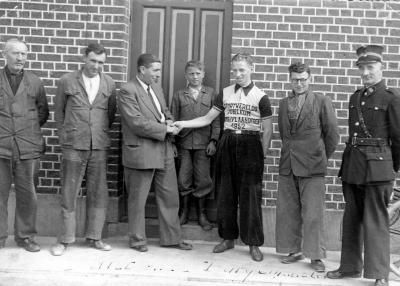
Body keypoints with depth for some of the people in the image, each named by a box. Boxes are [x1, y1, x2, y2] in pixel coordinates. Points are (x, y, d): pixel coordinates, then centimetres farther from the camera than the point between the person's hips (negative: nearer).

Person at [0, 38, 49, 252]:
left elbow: (43, 112, 17)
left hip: (28, 147, 1)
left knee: (27, 195, 5)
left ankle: (25, 237, 17)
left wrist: (29, 129, 8)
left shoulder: (35, 82, 11)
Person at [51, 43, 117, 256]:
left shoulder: (109, 84, 5)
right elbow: (58, 112, 9)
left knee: (98, 194, 6)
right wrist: (65, 137, 10)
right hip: (73, 147, -2)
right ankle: (65, 239, 13)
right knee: (69, 193, 2)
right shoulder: (67, 81, 0)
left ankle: (94, 237, 19)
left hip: (99, 147, 2)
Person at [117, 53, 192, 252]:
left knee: (170, 197, 12)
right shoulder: (127, 91, -12)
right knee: (137, 200, 7)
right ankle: (137, 240, 23)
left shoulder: (156, 87, 14)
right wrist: (165, 129, -17)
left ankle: (171, 238, 25)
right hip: (141, 152, -8)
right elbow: (136, 123, -20)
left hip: (164, 151, 8)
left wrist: (169, 121, 0)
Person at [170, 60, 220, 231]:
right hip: (183, 143, 1)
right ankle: (184, 212, 21)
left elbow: (216, 119, 4)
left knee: (202, 179, 4)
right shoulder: (179, 95, 8)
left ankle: (201, 214, 18)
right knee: (183, 179, 4)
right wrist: (172, 143, 4)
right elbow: (173, 120, 9)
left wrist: (213, 140, -4)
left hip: (203, 143, -1)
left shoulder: (211, 94, 6)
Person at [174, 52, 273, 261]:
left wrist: (262, 156, -8)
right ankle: (228, 238, 23)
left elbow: (267, 130, -2)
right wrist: (183, 124, 0)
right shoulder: (225, 93, 9)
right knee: (225, 194, 8)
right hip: (227, 144, 4)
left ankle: (253, 243, 10)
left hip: (250, 145, -4)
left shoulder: (260, 97, -3)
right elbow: (208, 118, 11)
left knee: (250, 195, -2)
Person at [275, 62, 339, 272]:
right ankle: (294, 250, 23)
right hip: (287, 166, 5)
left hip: (312, 167, -4)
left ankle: (316, 256, 10)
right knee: (288, 211, 9)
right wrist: (291, 152, 14)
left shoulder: (322, 102, -2)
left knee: (313, 214, -2)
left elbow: (332, 134, 1)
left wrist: (322, 157, 6)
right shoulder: (283, 103, 12)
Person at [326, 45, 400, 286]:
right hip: (352, 166, 7)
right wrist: (348, 164, 15)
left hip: (377, 167, -6)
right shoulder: (355, 97, 14)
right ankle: (350, 266, 26)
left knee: (376, 221, -1)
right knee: (351, 219, 13)